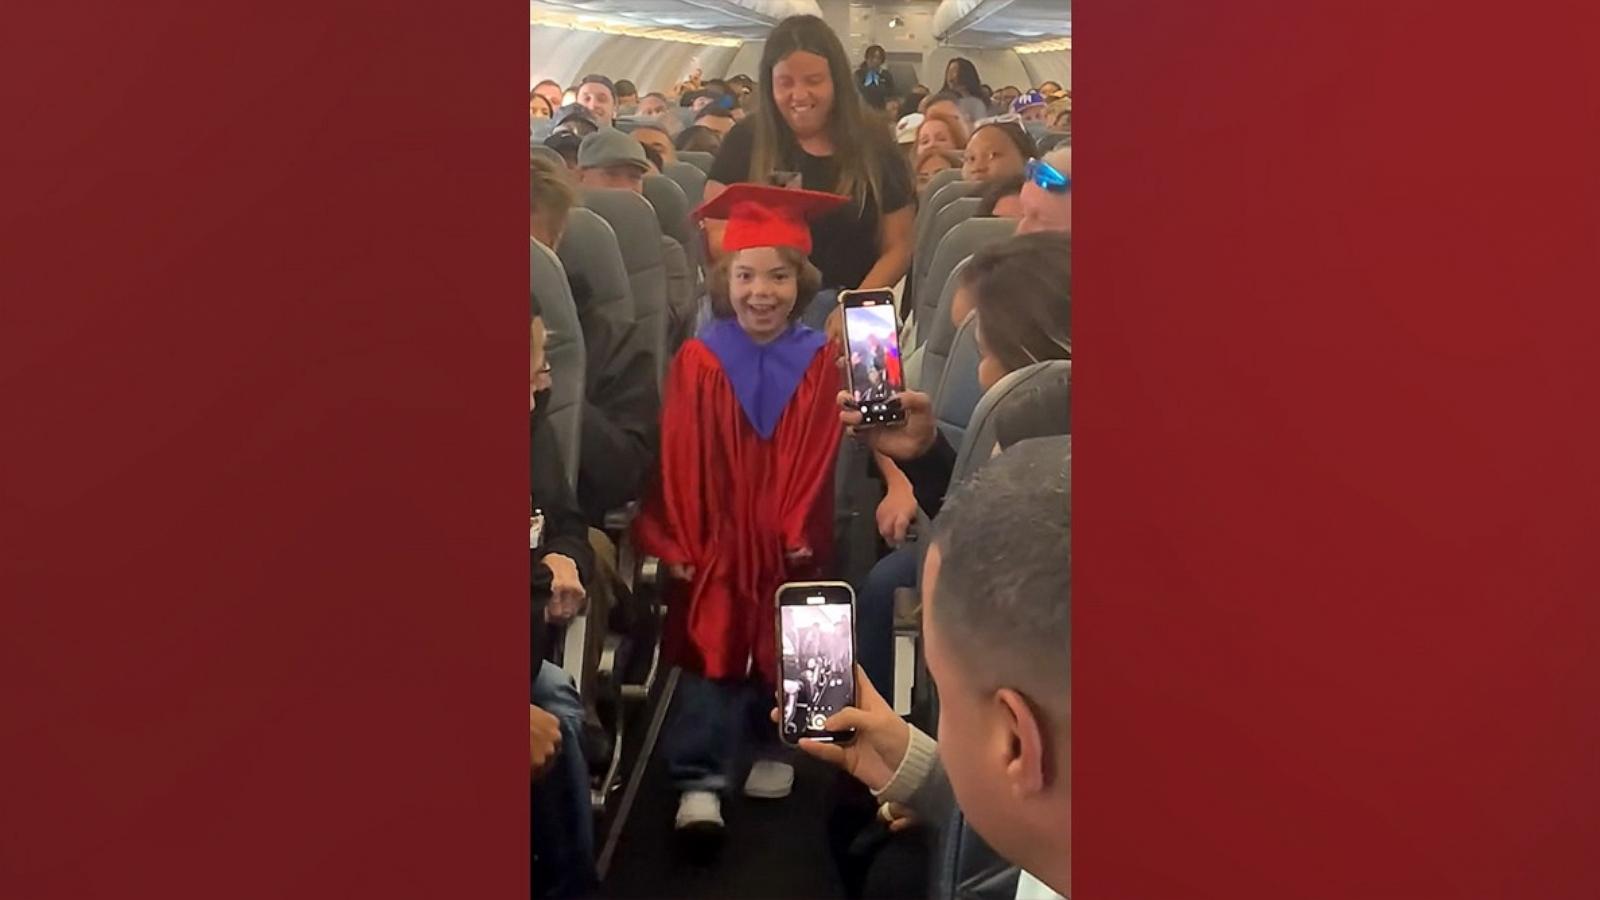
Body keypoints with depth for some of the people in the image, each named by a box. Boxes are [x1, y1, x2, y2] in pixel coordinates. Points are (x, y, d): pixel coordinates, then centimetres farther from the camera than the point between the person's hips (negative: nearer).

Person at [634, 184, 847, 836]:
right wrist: (676, 542, -12)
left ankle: (775, 748, 34)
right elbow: (677, 459, -7)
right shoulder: (698, 361, -6)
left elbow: (820, 458, -3)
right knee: (713, 653, -4)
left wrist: (802, 532, -11)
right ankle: (699, 781, -1)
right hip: (714, 542, -2)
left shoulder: (819, 361, -2)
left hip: (788, 543, 2)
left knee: (785, 653, 14)